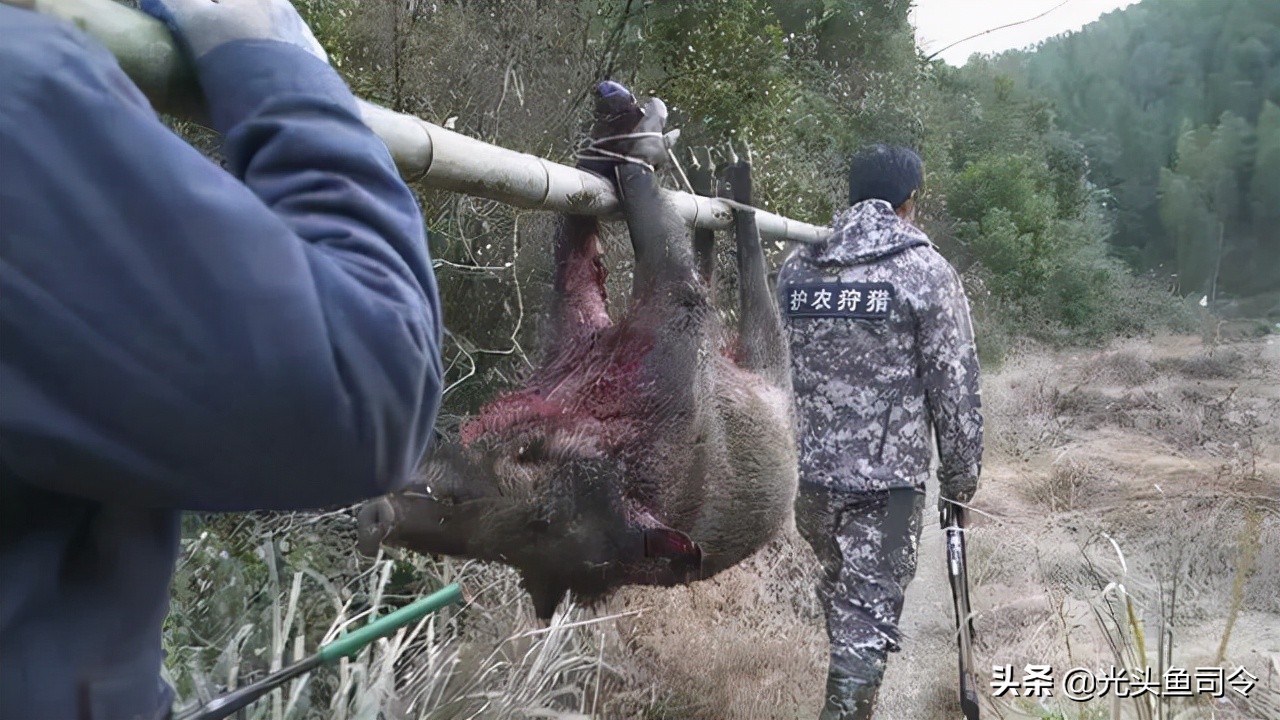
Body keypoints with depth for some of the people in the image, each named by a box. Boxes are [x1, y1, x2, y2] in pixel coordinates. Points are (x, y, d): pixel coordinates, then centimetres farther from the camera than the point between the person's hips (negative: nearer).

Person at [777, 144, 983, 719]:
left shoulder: (795, 268, 5)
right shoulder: (926, 272, -8)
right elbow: (955, 389, -7)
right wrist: (960, 478, 4)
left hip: (807, 468, 5)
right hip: (887, 477, -5)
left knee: (837, 590, 24)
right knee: (869, 611, 3)